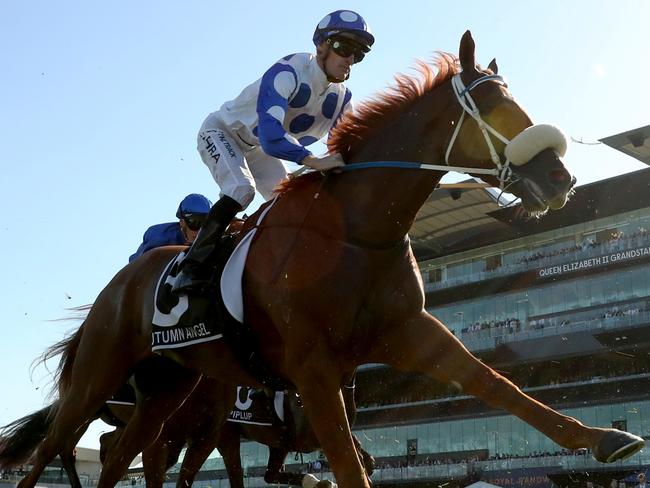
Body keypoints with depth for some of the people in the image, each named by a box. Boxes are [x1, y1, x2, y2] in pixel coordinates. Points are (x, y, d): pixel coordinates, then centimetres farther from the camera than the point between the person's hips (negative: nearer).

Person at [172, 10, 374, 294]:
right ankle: (192, 268, -28)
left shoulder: (341, 98, -13)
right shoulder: (289, 72, -36)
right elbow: (270, 136, -50)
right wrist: (314, 162, -62)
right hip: (221, 132, -8)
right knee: (242, 190, -30)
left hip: (257, 148, 8)